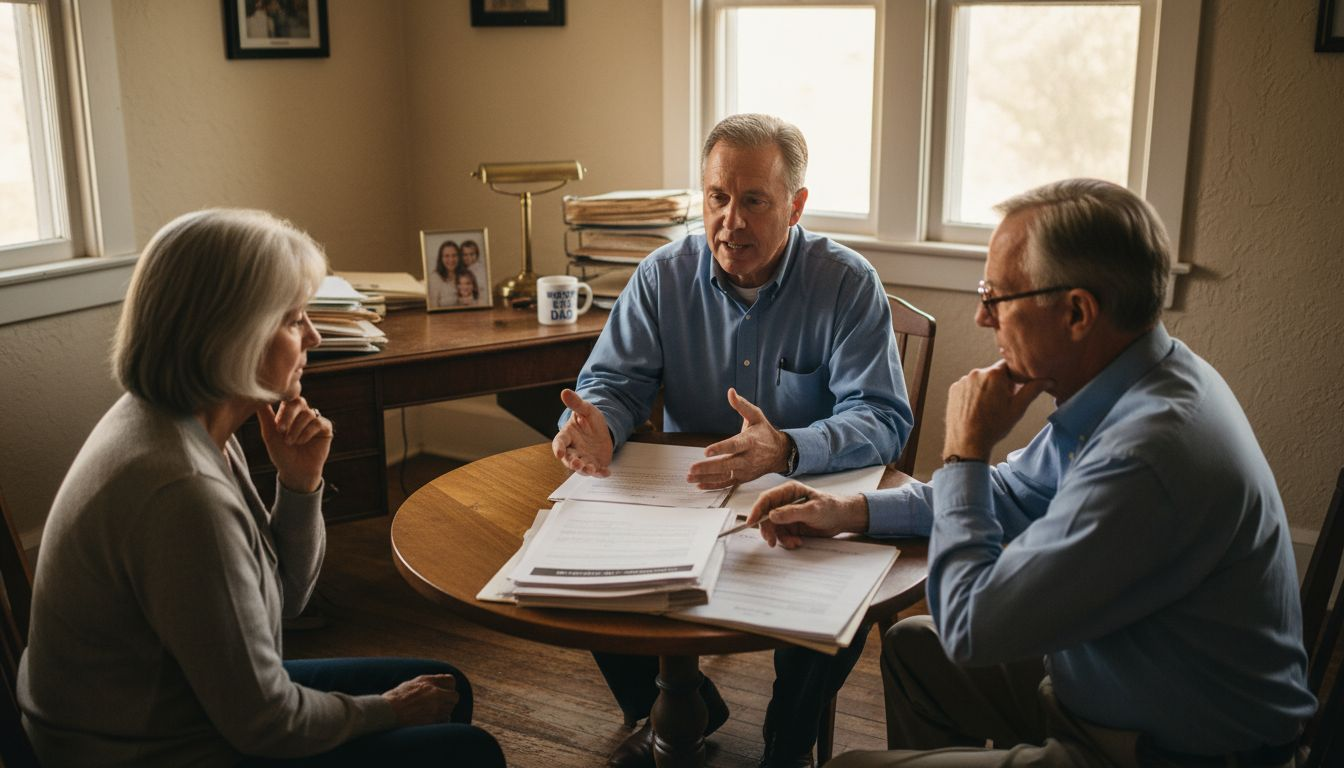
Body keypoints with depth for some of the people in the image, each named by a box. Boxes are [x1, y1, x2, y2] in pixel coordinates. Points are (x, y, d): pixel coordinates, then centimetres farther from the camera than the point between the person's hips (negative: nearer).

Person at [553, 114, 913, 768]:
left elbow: (882, 419, -19)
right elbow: (614, 379, 0)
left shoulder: (848, 284, -11)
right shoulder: (664, 276, -2)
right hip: (682, 497, 3)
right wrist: (597, 425, -27)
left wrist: (786, 450, -41)